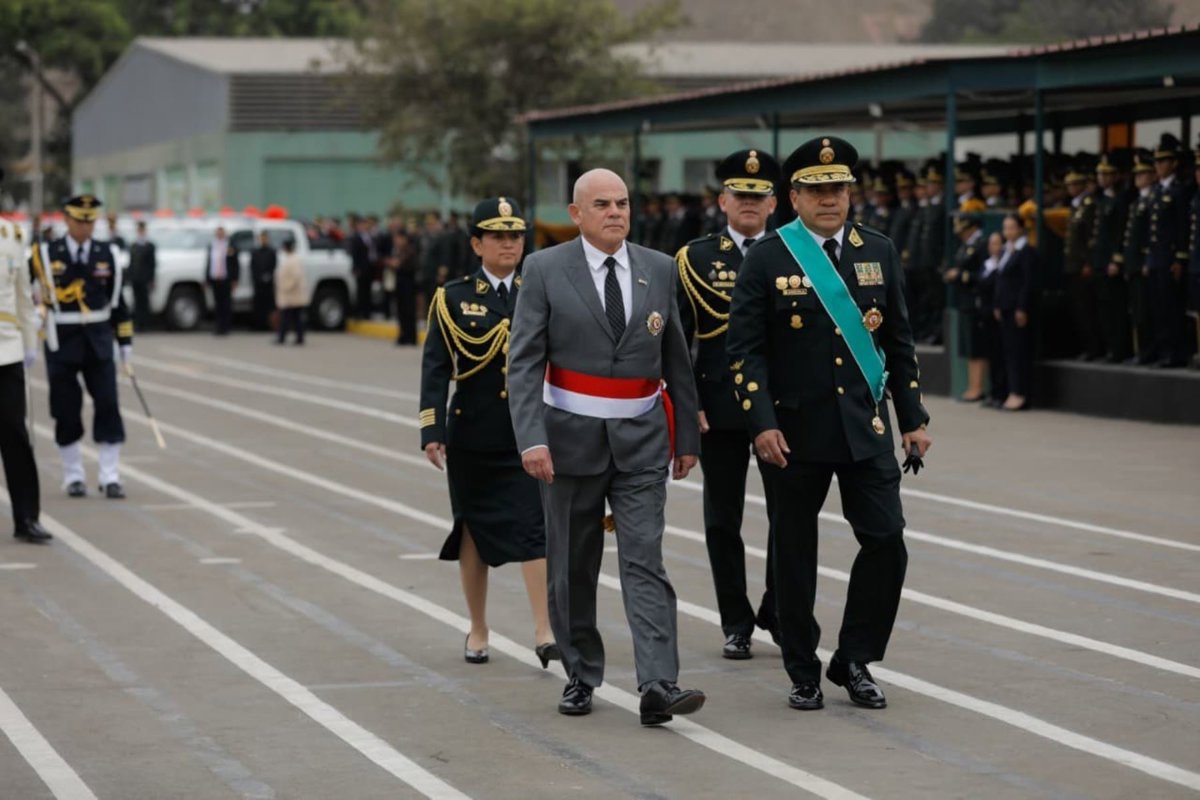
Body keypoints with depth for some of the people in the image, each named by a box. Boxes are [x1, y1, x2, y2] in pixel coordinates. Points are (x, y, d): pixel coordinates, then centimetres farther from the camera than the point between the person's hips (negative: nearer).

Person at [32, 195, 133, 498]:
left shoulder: (105, 254, 6)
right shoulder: (46, 254, -2)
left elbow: (117, 300, 10)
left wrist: (125, 341, 10)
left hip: (98, 341, 2)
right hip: (62, 343, -2)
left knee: (108, 406, -5)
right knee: (67, 412, 3)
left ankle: (110, 477, -1)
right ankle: (73, 476, 16)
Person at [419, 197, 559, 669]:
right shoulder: (453, 298, 0)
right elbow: (436, 368, -4)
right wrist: (432, 431, -12)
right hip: (473, 434, 0)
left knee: (535, 526, -9)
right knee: (474, 528, 9)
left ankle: (544, 631, -10)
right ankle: (478, 630, 20)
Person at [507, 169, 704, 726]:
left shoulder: (659, 269, 5)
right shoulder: (545, 270, -4)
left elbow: (676, 359, 11)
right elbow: (524, 362, -8)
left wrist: (687, 434, 11)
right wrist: (531, 438, -18)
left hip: (641, 439, 1)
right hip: (571, 436, -1)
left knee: (645, 560, -9)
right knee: (572, 567, 8)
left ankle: (659, 685, -16)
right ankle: (581, 676, 23)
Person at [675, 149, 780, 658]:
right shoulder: (696, 258, 3)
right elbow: (678, 338, 1)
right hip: (719, 408, 0)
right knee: (723, 521, 5)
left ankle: (778, 614, 12)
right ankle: (736, 626, 15)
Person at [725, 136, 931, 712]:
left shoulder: (878, 252, 7)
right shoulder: (766, 259, -4)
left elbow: (899, 341, 12)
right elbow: (745, 349, -6)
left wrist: (913, 419, 9)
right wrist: (762, 423, -15)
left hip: (866, 427, 3)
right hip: (794, 431, -3)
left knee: (886, 541, -5)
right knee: (794, 553, 5)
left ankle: (855, 660, 11)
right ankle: (803, 673, 18)